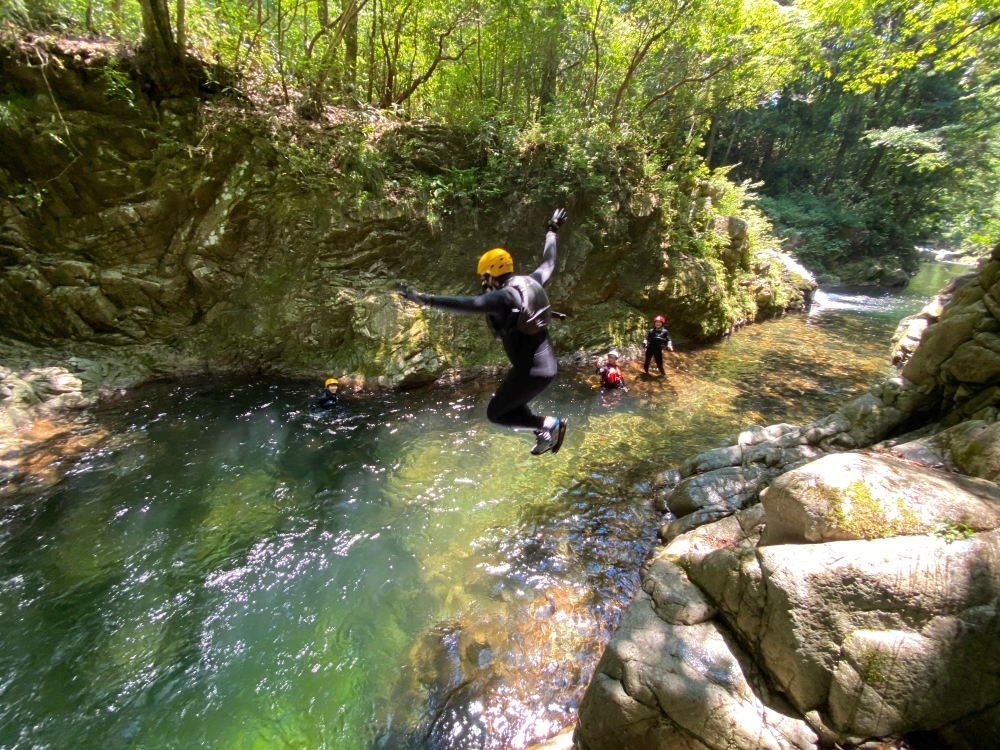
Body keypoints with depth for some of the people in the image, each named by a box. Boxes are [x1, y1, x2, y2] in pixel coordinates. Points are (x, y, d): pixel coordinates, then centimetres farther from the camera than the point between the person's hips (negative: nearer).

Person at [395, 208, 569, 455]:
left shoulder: (503, 296, -18)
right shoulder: (531, 282, 6)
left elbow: (468, 304, -31)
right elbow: (548, 263, 25)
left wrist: (425, 299, -35)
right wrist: (552, 232, 41)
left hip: (531, 370, -9)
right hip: (547, 365, 9)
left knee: (495, 413, 7)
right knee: (509, 402, 30)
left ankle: (549, 424, 4)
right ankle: (544, 435, 32)